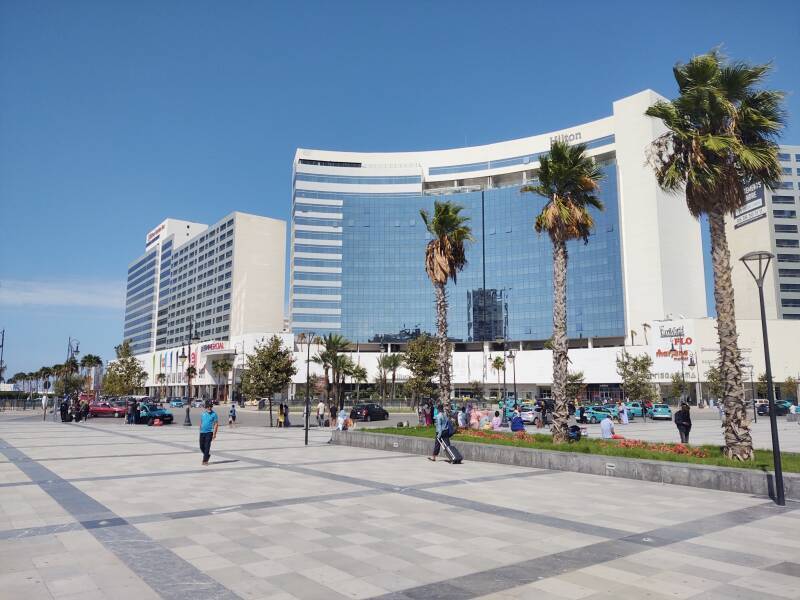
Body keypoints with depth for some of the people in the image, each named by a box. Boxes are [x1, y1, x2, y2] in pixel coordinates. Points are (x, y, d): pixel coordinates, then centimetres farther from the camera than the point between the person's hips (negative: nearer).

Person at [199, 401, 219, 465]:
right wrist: (200, 430, 17)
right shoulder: (203, 413, 7)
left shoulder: (214, 414, -6)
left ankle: (205, 461, -1)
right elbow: (201, 422, 18)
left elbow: (216, 424, -8)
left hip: (209, 432, -5)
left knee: (207, 447, -7)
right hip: (202, 432, 5)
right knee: (201, 447, 11)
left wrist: (214, 434, -13)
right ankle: (207, 455, 36)